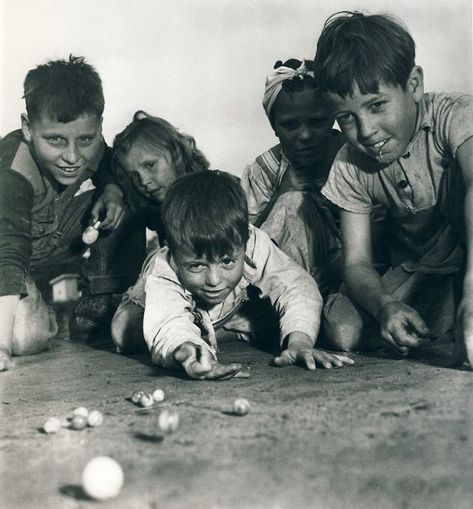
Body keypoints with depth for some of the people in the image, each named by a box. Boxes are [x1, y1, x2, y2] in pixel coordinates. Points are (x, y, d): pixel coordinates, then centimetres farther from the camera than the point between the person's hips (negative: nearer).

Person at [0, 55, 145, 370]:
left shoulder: (88, 148, -16)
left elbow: (110, 167, 10)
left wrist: (112, 190, -16)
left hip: (55, 250, 7)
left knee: (126, 212, -7)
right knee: (27, 337, -32)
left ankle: (101, 306, 4)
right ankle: (43, 309, 3)